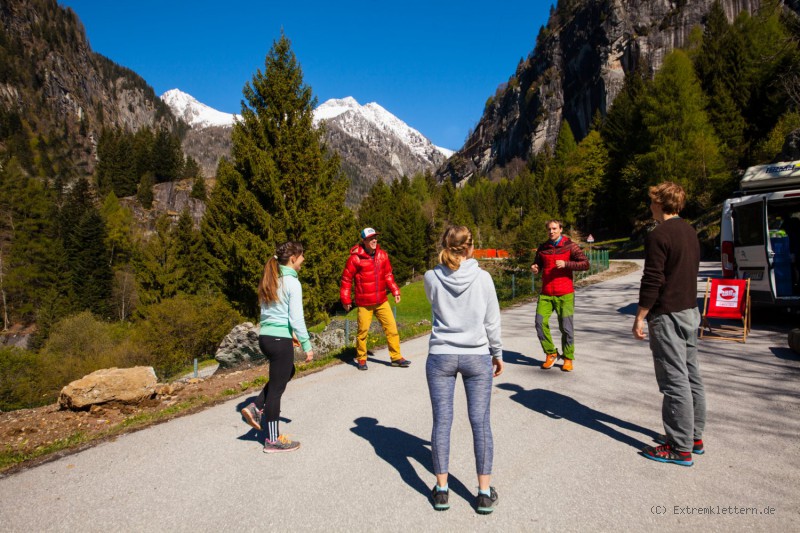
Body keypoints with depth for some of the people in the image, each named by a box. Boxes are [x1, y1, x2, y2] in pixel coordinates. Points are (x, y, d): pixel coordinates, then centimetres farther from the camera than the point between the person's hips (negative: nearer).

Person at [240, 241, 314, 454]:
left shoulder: (270, 279, 11)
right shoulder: (292, 282, -13)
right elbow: (296, 317, -16)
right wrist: (307, 345, -9)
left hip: (265, 336, 8)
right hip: (280, 340, -8)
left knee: (287, 372, 28)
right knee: (276, 387, 3)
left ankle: (256, 408, 19)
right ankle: (273, 440, 16)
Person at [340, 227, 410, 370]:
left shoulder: (382, 255, 4)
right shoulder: (355, 258, -11)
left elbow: (388, 275, 15)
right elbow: (346, 279, -5)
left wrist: (395, 291, 8)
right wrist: (346, 300, -4)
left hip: (382, 301, 4)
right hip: (364, 303, -4)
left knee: (391, 327, 2)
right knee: (363, 331, 5)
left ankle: (396, 357, 12)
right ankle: (361, 359, 23)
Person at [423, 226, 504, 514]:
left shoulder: (431, 278, -6)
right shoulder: (482, 277, -8)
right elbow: (492, 321, -2)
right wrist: (497, 353, 11)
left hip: (441, 357, 1)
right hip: (477, 357, 0)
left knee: (441, 422, 9)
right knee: (480, 422, 8)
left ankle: (441, 490, 19)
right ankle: (485, 493, 17)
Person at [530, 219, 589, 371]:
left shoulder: (570, 246, -2)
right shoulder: (542, 248, 10)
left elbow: (585, 264, -7)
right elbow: (538, 265, 21)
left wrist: (566, 264, -19)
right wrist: (535, 268, -3)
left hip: (565, 294, -3)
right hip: (546, 293, 3)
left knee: (566, 327, -1)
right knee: (540, 323, -5)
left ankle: (568, 358, 17)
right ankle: (550, 354, 13)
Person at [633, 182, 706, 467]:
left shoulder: (659, 235, -16)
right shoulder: (690, 232, 12)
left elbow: (652, 281, -19)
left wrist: (639, 318, -13)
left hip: (668, 315, -9)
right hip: (690, 311, 10)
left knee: (675, 382, -4)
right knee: (691, 377, 15)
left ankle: (680, 448, 4)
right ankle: (694, 436, 26)